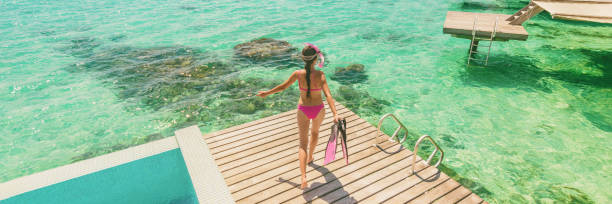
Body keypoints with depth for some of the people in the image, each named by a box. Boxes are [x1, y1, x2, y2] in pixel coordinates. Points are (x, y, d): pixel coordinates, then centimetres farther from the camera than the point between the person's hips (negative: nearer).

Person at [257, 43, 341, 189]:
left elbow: (283, 86, -4)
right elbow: (328, 95, -29)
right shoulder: (320, 75, -20)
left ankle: (303, 177, -8)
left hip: (303, 110, 0)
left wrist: (267, 93, 11)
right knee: (315, 132, 32)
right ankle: (310, 158, 53)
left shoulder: (298, 74, -16)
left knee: (303, 142, 6)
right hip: (318, 109, 1)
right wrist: (335, 114, -32)